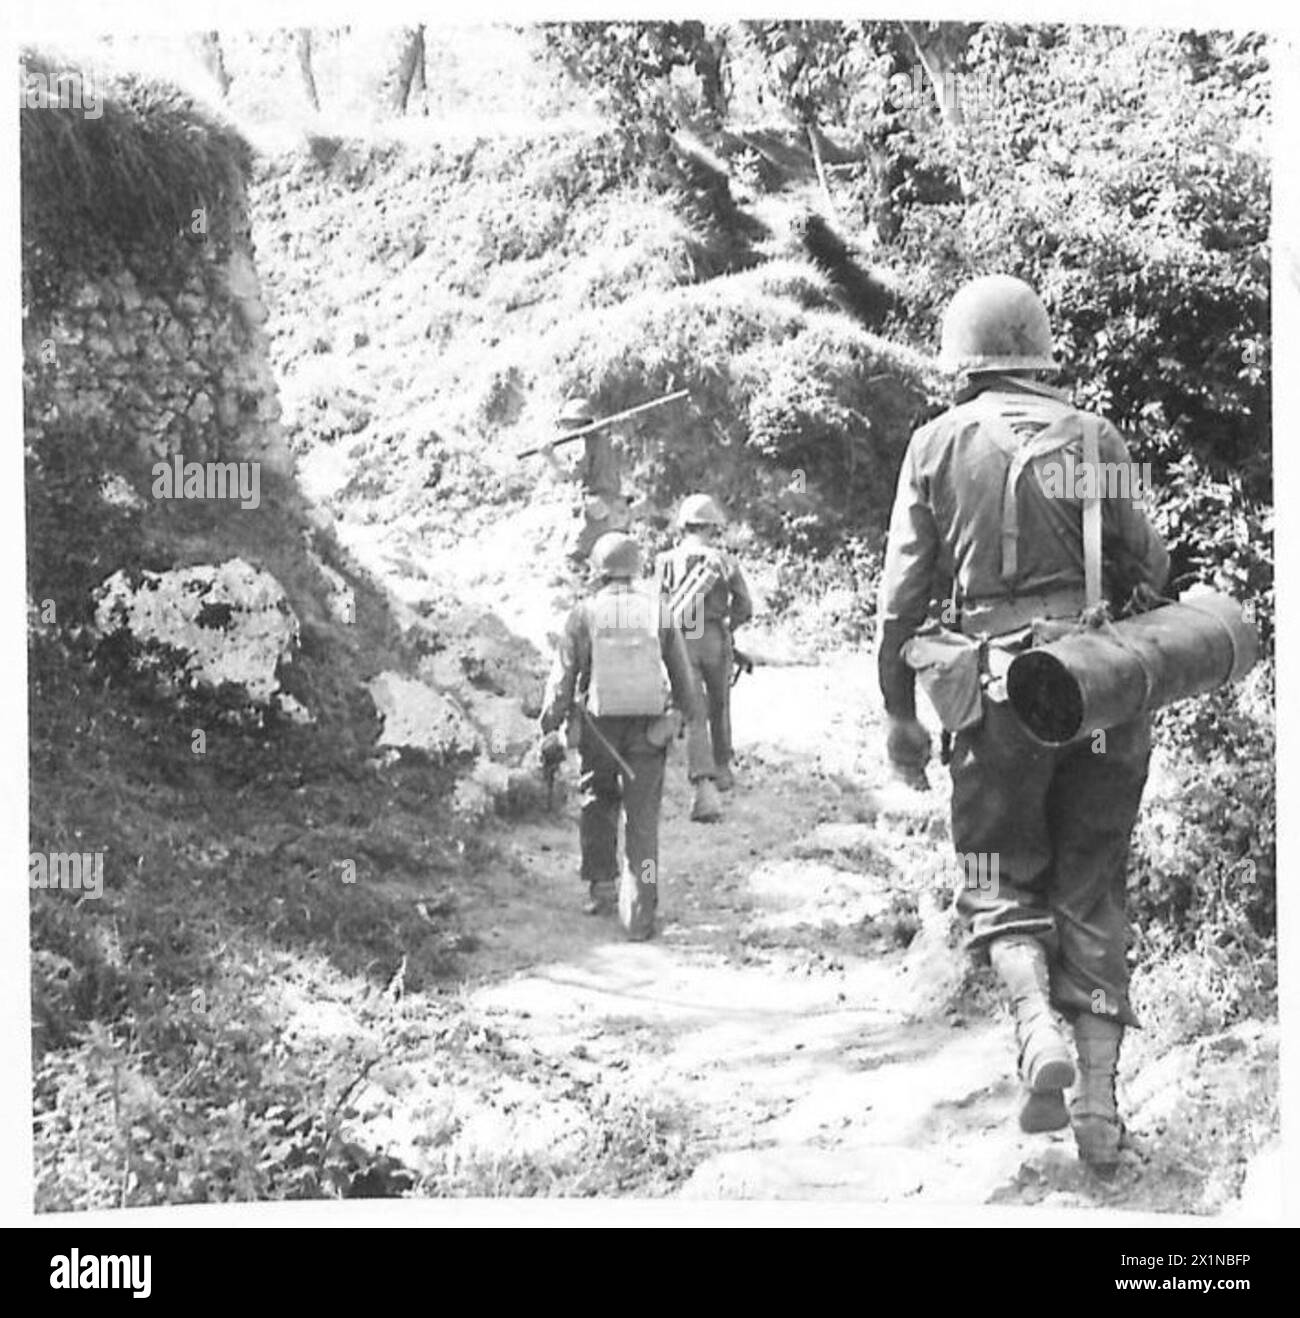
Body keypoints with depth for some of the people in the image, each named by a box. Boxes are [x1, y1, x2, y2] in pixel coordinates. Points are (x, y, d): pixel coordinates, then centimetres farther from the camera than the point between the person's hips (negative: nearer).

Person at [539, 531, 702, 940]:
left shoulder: (584, 612, -2)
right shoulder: (658, 611, 2)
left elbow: (563, 676, -3)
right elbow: (682, 673, 9)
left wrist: (550, 730, 2)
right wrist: (686, 712, 26)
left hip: (598, 726, 0)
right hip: (648, 729, 1)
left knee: (598, 802, 24)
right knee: (642, 818, 3)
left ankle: (601, 884, 20)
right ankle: (639, 913, -1)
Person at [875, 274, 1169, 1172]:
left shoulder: (941, 444, 2)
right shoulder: (1093, 436, 4)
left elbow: (904, 592, 1)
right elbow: (1149, 566, 1)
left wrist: (901, 712, 9)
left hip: (1000, 689, -1)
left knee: (1003, 879, 14)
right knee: (1093, 893, 10)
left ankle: (1039, 1031, -11)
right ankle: (1099, 1098, 5)